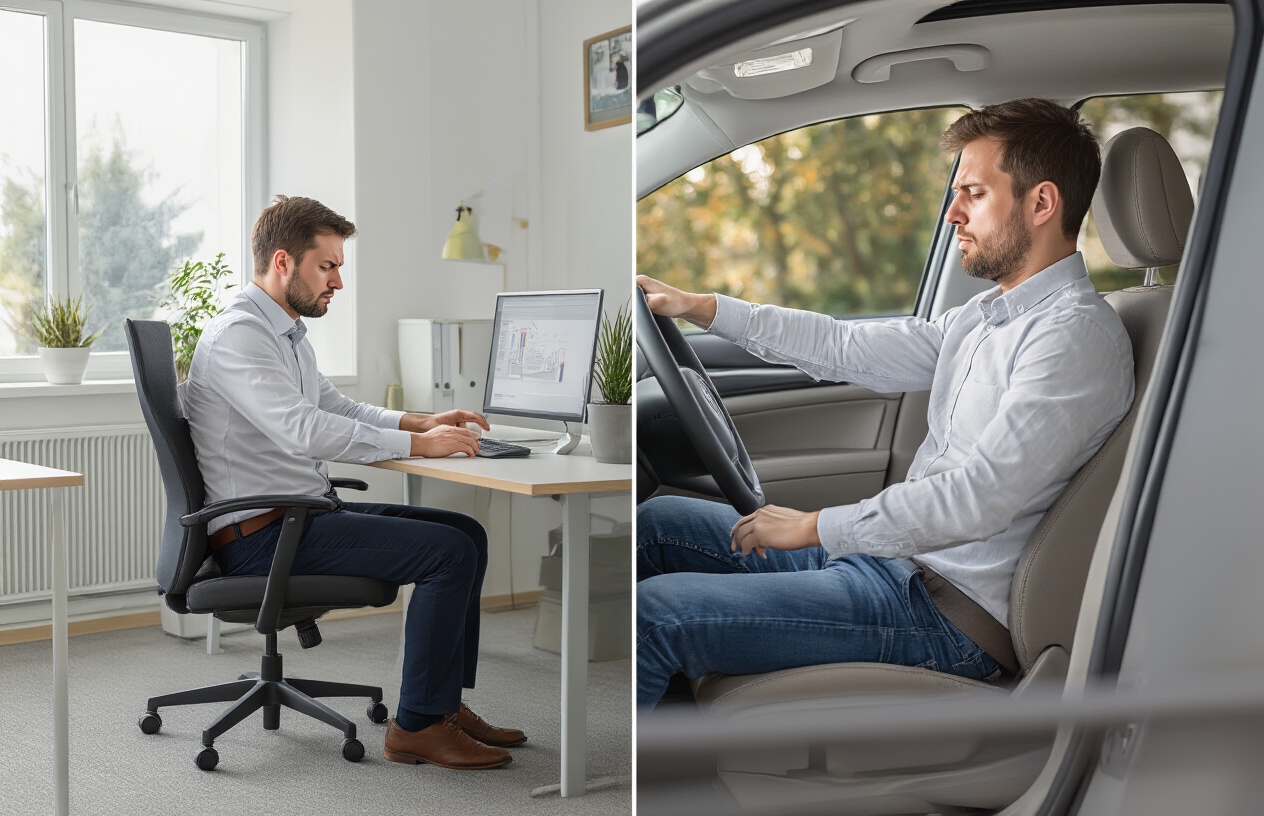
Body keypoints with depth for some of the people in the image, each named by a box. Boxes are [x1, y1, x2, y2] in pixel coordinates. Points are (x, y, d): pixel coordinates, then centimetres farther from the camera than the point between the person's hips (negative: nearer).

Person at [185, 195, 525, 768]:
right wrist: (416, 444, -23)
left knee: (466, 533, 7)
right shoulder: (238, 334, -17)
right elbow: (304, 431, -28)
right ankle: (417, 726, -8)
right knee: (448, 552, -18)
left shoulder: (287, 333, 16)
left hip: (310, 509, 10)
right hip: (261, 534, -10)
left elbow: (336, 407, 25)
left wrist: (424, 421, 9)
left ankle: (446, 704, 11)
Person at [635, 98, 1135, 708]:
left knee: (653, 614, -19)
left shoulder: (1080, 335, -16)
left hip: (948, 614, -10)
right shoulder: (987, 315, 14)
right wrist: (700, 307, 15)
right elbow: (851, 350, 17)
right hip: (888, 555, 10)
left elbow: (980, 496, -24)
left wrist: (817, 526, -18)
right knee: (657, 521, 11)